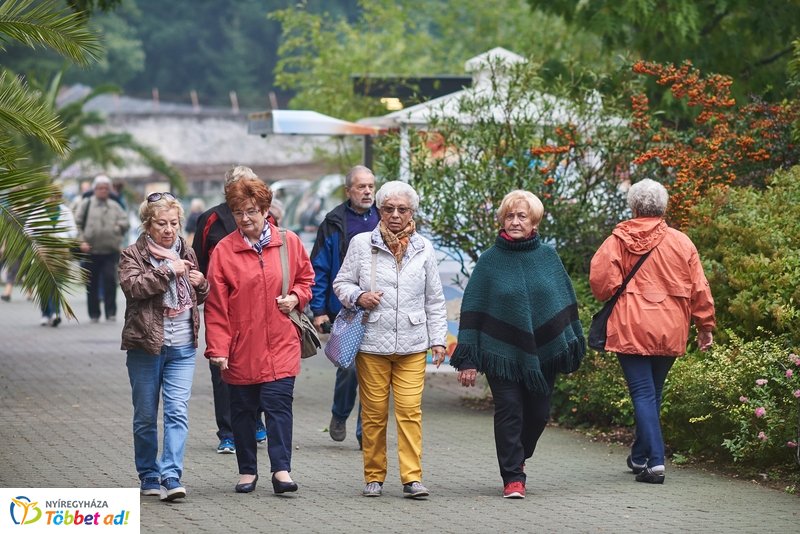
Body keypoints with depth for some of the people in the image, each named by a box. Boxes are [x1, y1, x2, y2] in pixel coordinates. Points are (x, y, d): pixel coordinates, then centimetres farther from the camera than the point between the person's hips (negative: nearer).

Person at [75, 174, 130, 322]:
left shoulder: (115, 206, 12)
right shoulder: (86, 204, 6)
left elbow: (125, 222, 8)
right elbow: (77, 224, 1)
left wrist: (117, 228, -11)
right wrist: (81, 241, -10)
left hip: (110, 250, 0)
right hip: (90, 251, 0)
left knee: (110, 280, -9)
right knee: (92, 283, 6)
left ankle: (111, 312, -1)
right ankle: (94, 314, 16)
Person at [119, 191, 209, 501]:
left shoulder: (186, 254, 11)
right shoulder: (133, 255, -1)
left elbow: (199, 298, 24)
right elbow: (131, 285, -21)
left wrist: (201, 284, 2)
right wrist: (168, 271, -23)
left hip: (182, 348, 2)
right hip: (145, 347, -2)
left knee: (177, 412, -10)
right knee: (145, 417, 7)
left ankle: (171, 476, -14)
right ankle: (149, 476, 20)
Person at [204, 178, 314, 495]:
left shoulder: (289, 243, 3)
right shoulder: (224, 250, -3)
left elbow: (306, 277, 18)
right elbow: (216, 304, -4)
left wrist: (296, 297, -4)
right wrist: (217, 348, -10)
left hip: (280, 345, 0)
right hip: (240, 347, 0)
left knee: (278, 404, -9)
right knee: (243, 410, 9)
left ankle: (282, 469, -7)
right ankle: (247, 471, 20)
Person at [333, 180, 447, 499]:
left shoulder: (424, 248, 9)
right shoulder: (362, 244, 4)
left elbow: (434, 301, 15)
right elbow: (341, 283, 10)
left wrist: (438, 339, 10)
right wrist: (359, 296, -11)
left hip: (412, 346, 1)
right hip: (371, 344, -1)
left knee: (410, 410, -7)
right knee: (374, 413, 2)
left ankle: (412, 477, -6)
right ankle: (374, 476, 12)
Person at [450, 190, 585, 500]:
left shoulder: (548, 257, 6)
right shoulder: (490, 261, 0)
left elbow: (566, 303, 12)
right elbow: (472, 311, -1)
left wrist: (572, 347, 11)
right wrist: (468, 358, -7)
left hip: (543, 354, 3)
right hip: (502, 353, -2)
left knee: (538, 414, 9)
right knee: (509, 412, -7)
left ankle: (516, 458, 35)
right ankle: (513, 477, -1)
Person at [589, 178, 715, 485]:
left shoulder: (618, 240, -5)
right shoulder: (681, 242, 2)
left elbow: (600, 280, -10)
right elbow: (699, 290, 4)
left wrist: (610, 299, 13)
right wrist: (705, 326, 14)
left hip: (630, 330, -3)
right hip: (669, 332, 3)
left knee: (642, 394, -4)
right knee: (653, 393, 17)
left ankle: (655, 461, -16)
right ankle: (640, 456, 29)